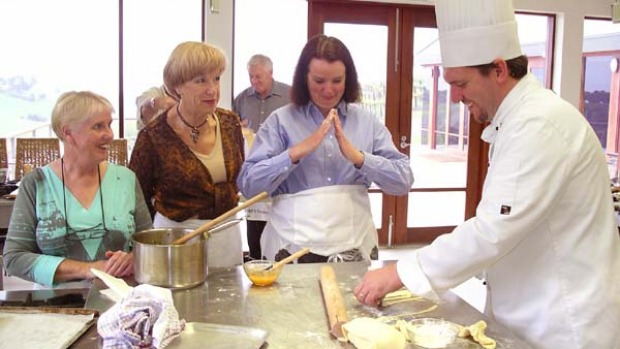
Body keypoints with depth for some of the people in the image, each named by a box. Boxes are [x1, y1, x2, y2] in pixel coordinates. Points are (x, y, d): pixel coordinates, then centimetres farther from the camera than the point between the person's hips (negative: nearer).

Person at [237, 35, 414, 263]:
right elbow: (248, 185, -7)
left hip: (354, 248, 2)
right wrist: (297, 152, -17)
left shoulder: (367, 123, 6)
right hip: (292, 250, -2)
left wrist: (359, 157, -16)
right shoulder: (281, 120, 0)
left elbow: (404, 181, -1)